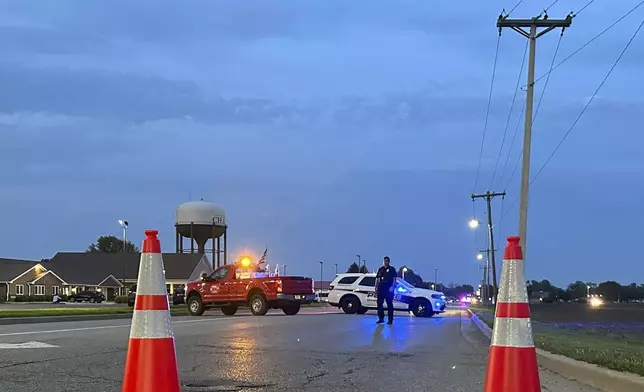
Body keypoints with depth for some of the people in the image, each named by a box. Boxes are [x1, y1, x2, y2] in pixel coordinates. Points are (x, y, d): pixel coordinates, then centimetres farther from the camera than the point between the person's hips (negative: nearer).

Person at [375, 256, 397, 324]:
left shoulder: (392, 269, 4)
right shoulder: (380, 269, 16)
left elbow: (394, 279, -2)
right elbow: (377, 279, 17)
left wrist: (392, 287, -14)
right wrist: (376, 287, 8)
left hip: (389, 289, -4)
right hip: (381, 288, 4)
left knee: (389, 304, -3)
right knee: (379, 303, 2)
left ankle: (390, 319, -1)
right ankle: (381, 318, 11)